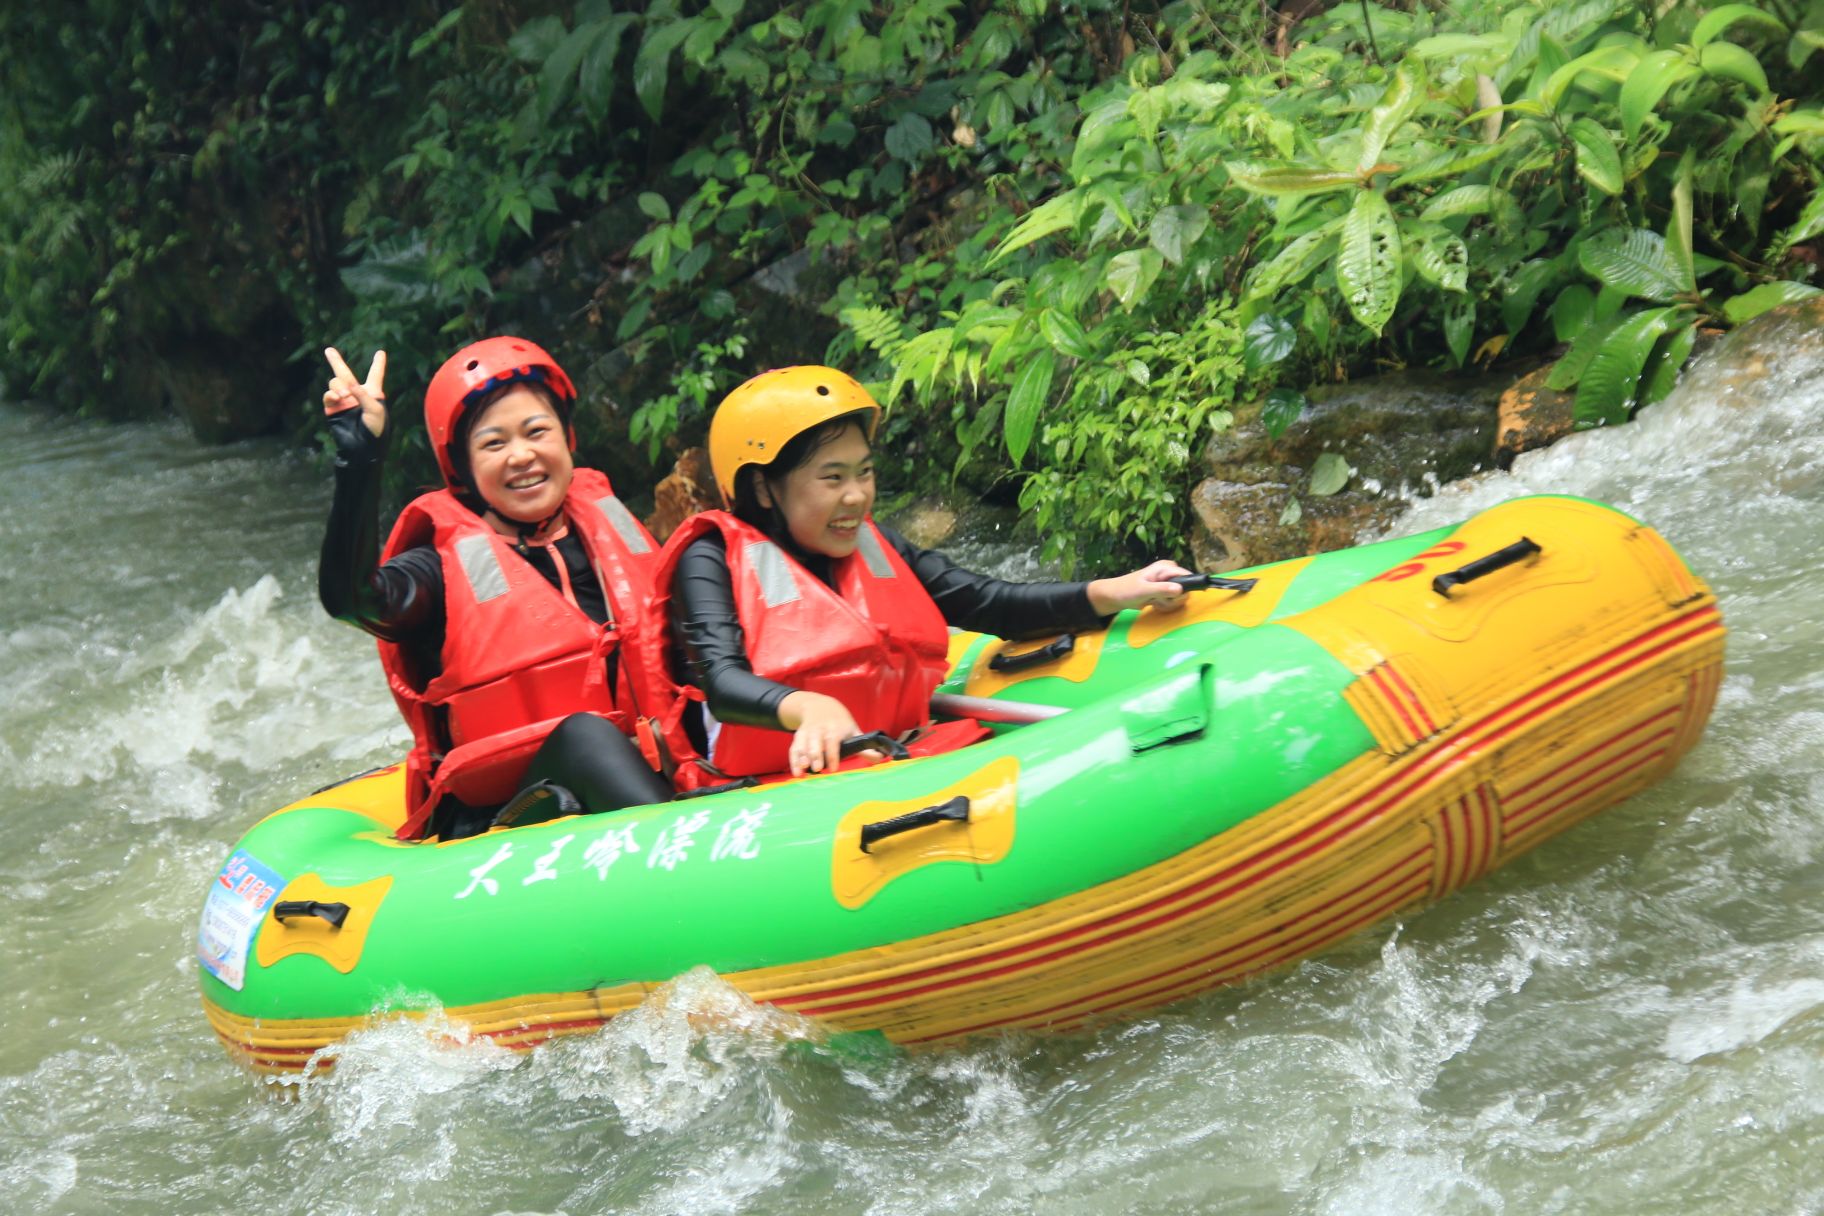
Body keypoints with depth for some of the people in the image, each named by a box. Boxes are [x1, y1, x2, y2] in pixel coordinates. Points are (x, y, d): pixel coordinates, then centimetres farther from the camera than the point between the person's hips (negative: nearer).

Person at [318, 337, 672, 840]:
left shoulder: (607, 523, 15)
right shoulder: (447, 567, 1)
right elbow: (350, 596, -22)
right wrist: (360, 458, -27)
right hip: (494, 822, -4)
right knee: (582, 732, -35)